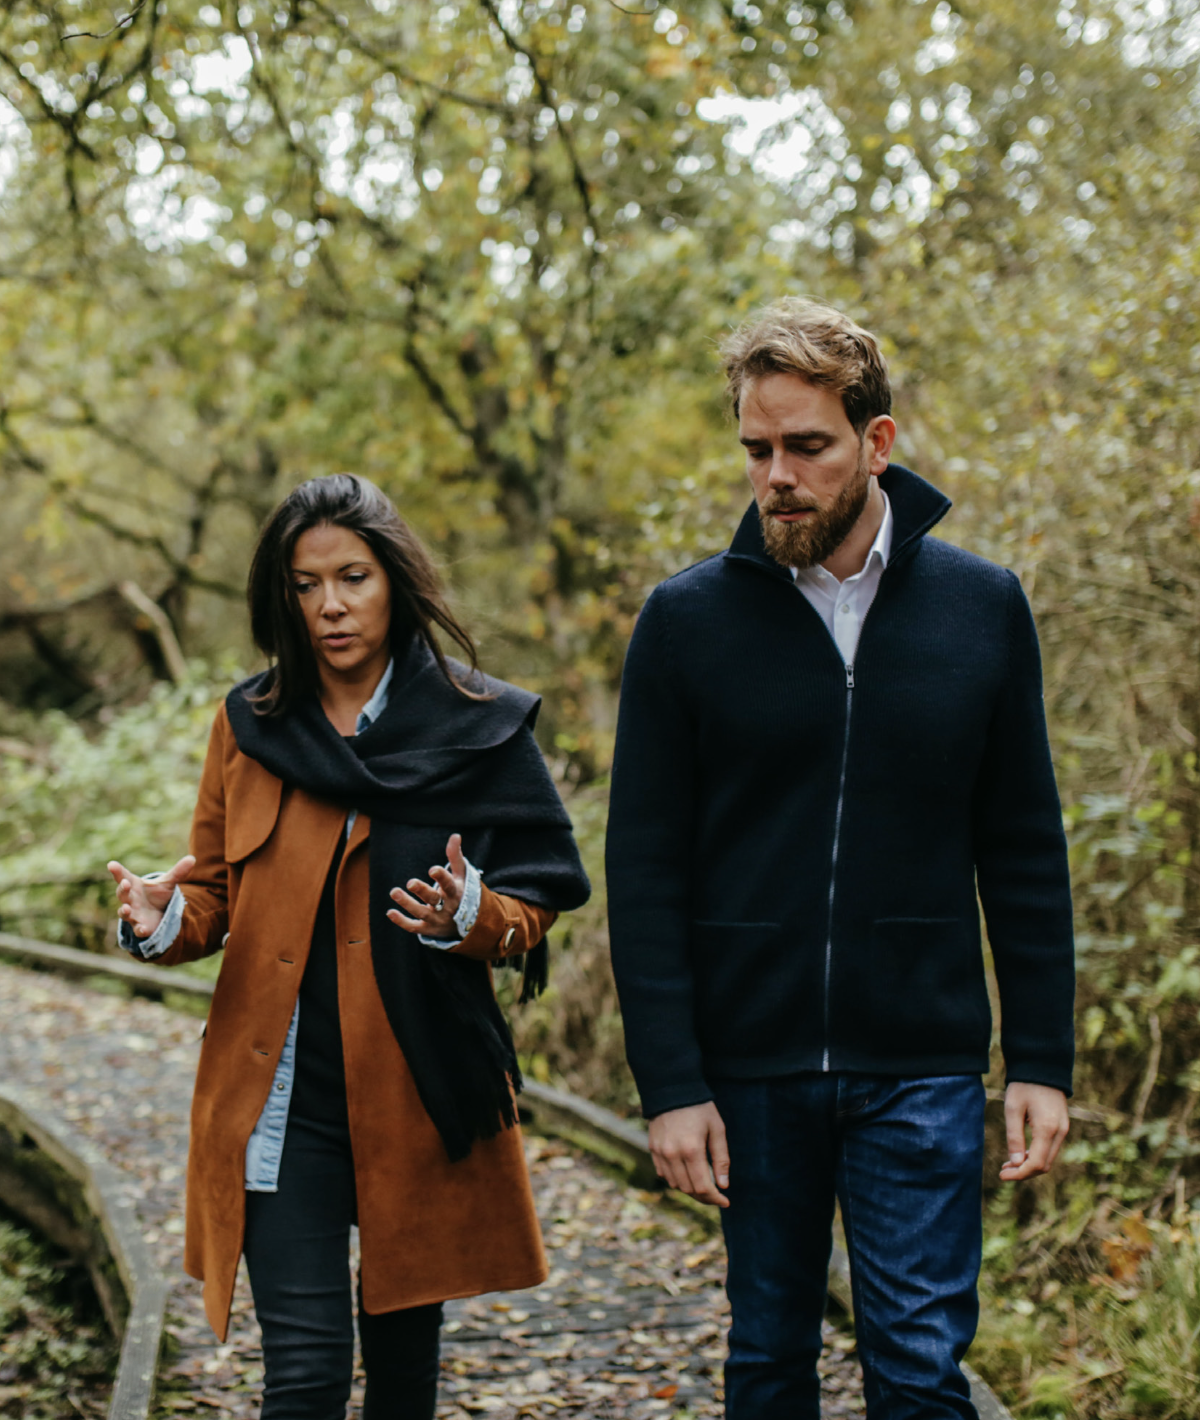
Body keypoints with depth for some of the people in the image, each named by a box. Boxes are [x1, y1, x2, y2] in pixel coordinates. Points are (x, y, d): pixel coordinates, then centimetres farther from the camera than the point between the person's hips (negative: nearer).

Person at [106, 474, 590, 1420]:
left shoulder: (478, 729, -1)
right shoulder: (249, 724, 7)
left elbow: (533, 910, 1)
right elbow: (215, 894, 13)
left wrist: (466, 916, -22)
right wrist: (165, 919, -11)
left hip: (420, 1093, 0)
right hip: (280, 1099, 1)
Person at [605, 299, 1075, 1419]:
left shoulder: (981, 608, 1)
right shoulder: (687, 620, -2)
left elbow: (1024, 856, 5)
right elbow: (644, 872, -2)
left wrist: (1042, 1060, 0)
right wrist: (670, 1082, -7)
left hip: (922, 1068, 0)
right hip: (750, 1063, 0)